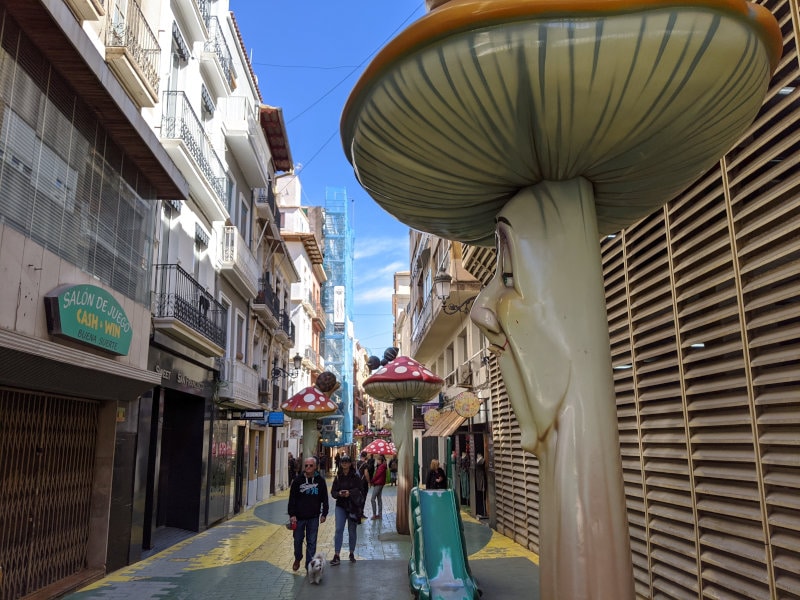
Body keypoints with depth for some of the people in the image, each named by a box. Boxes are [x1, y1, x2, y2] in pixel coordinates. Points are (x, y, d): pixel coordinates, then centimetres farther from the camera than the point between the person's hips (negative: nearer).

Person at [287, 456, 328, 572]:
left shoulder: (320, 480, -1)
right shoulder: (298, 480, -3)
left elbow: (324, 499, 5)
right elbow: (292, 499, -1)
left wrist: (324, 514, 1)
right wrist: (292, 514, -7)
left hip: (313, 517, 0)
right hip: (299, 516, 0)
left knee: (312, 542, 4)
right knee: (298, 540, 12)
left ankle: (309, 565, 16)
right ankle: (297, 559, 37)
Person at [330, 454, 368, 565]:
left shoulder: (355, 476, -5)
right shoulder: (338, 477, 3)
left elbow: (360, 490, -8)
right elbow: (333, 491, 5)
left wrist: (350, 493, -21)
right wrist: (339, 494, -16)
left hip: (353, 506, -1)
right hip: (341, 506, 1)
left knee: (352, 530, 9)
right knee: (339, 529, -7)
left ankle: (352, 553, 25)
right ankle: (336, 556, -4)